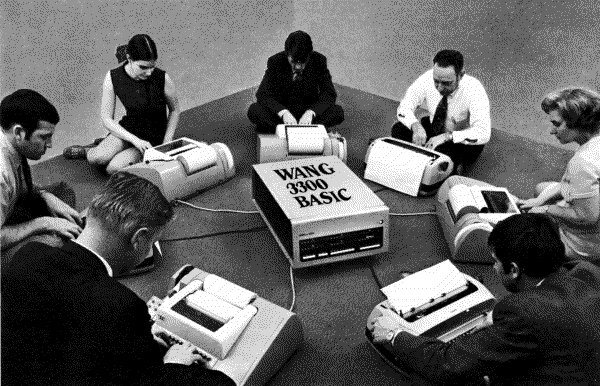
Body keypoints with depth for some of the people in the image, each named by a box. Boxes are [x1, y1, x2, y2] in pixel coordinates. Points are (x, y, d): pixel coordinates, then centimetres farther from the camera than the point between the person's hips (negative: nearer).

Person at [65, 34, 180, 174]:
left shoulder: (162, 79, -20)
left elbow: (174, 110, -2)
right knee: (97, 158, -26)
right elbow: (107, 118, -11)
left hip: (154, 138, -2)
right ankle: (90, 151, 12)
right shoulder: (113, 78, -15)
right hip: (127, 129, 2)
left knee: (114, 168, -26)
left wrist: (166, 143, -9)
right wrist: (135, 140, -23)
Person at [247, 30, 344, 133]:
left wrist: (311, 112, -33)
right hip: (281, 110, -1)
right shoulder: (275, 62, -14)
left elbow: (329, 94, -14)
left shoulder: (319, 61, -13)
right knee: (254, 110, -28)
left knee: (338, 112, -27)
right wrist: (283, 112, -35)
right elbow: (263, 94, -17)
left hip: (310, 109, 1)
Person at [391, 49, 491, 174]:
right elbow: (404, 107, -13)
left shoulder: (474, 90, -29)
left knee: (444, 153, -38)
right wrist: (416, 126, -33)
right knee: (398, 130, -21)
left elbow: (483, 133, -34)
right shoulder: (428, 78, -20)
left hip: (463, 141, -4)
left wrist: (447, 136, -41)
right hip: (432, 129, 5)